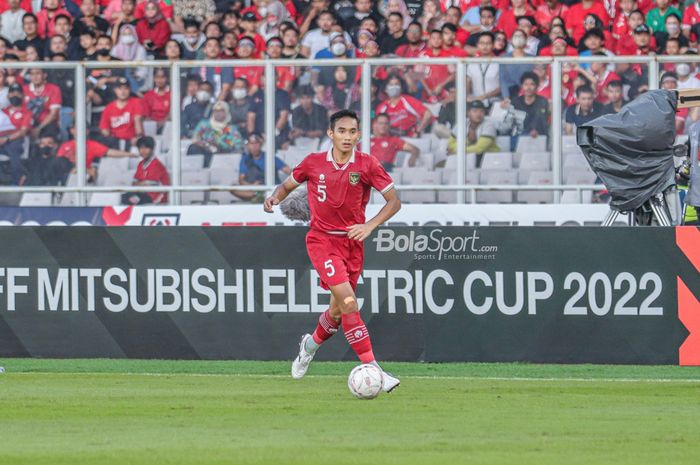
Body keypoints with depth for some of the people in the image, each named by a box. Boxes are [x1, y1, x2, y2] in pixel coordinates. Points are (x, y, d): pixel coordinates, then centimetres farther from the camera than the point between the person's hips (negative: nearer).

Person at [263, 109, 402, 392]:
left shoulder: (367, 165, -3)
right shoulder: (313, 163, -2)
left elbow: (394, 201, -2)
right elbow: (288, 185, 15)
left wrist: (369, 226, -17)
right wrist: (275, 197, -8)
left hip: (352, 242, 3)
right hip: (322, 239, -3)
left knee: (338, 310, 11)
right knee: (347, 301, -21)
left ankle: (311, 345, 45)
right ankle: (372, 369, -23)